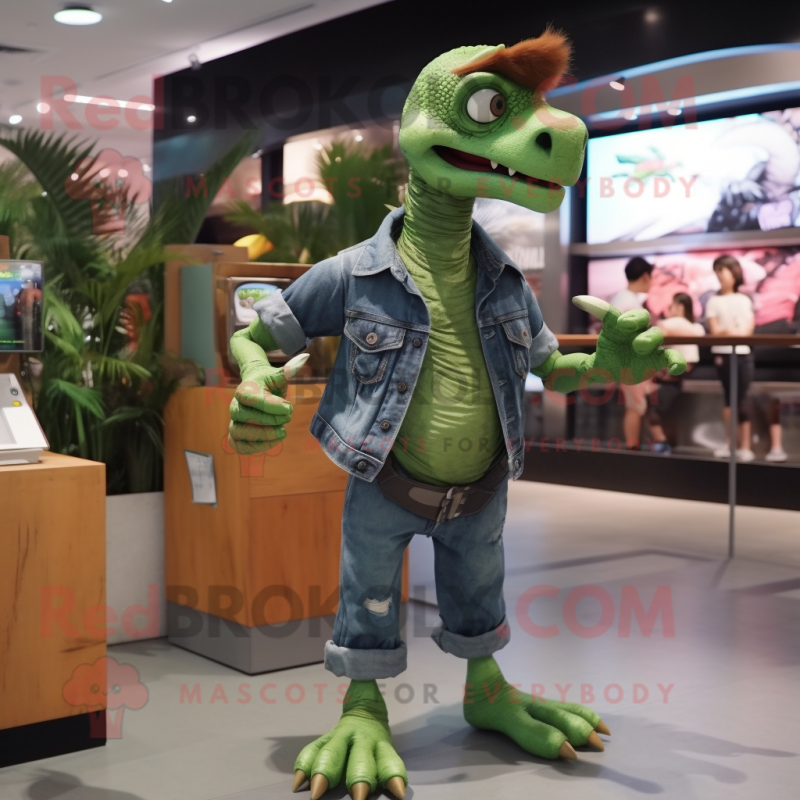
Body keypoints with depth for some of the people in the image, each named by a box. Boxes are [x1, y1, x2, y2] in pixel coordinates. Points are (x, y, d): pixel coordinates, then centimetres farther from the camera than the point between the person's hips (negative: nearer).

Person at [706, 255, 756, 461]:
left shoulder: (744, 300, 7)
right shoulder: (714, 300, 4)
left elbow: (748, 330, 0)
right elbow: (714, 331, -4)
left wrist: (728, 332, -15)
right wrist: (734, 332, -18)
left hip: (743, 353, 0)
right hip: (722, 353, 0)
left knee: (741, 398, -4)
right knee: (729, 397, 4)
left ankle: (745, 446, -3)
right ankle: (730, 443, 11)